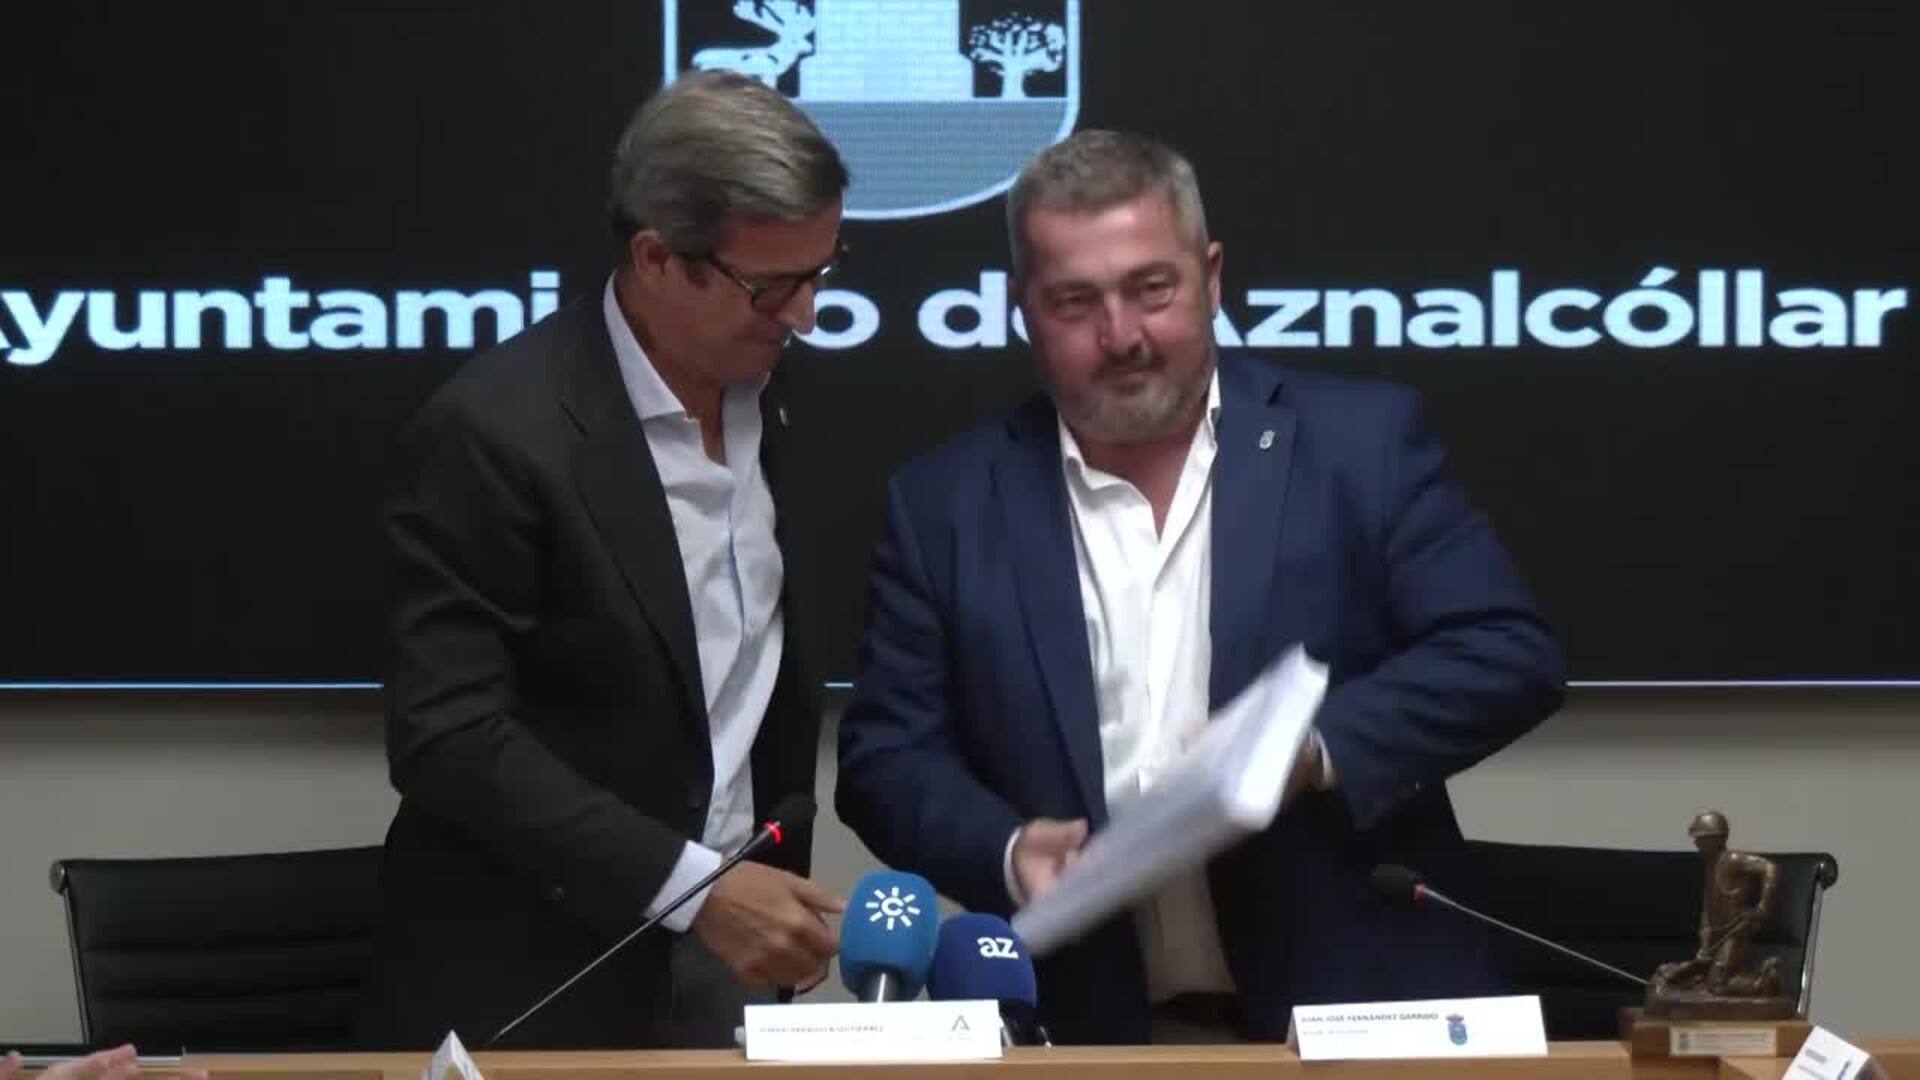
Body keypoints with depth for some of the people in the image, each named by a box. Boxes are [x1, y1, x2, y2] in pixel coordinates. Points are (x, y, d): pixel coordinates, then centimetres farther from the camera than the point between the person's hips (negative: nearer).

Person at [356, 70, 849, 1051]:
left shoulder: (757, 399, 3)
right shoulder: (495, 429, -18)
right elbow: (449, 737, -21)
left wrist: (775, 892, 8)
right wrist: (690, 886, -23)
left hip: (720, 962, 6)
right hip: (531, 988, -6)